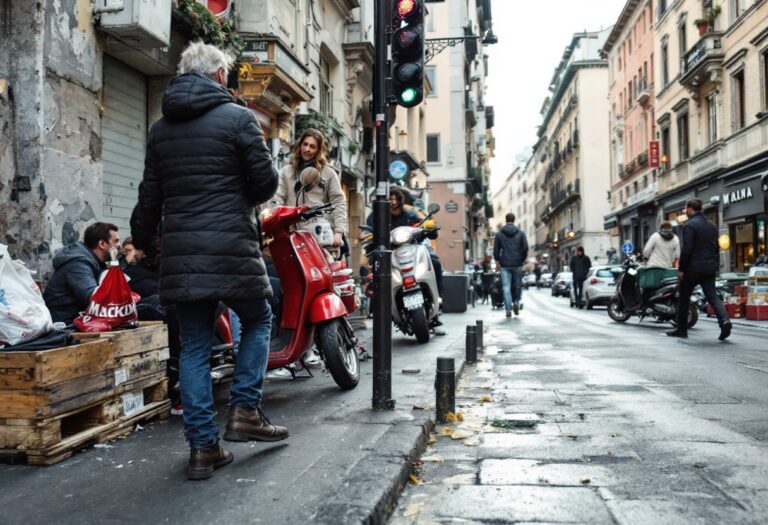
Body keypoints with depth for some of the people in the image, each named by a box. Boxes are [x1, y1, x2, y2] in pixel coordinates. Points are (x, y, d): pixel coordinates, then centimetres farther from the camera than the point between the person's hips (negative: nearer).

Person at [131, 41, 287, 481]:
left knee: (195, 346, 8)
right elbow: (266, 181, -4)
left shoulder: (161, 128, 14)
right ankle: (245, 411, 10)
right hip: (230, 247, -5)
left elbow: (150, 194, 18)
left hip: (180, 252, 5)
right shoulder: (238, 117, -3)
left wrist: (143, 240, 30)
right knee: (259, 319, 18)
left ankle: (203, 447, 10)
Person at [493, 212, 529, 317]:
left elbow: (496, 249, 2)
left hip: (505, 265, 0)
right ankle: (516, 301, 1)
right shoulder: (520, 233, 2)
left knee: (506, 287, 0)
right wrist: (523, 259, 11)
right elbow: (525, 248, -1)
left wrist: (497, 260, 14)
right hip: (517, 264, 0)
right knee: (517, 285, 17)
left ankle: (508, 310, -4)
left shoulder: (499, 234, 3)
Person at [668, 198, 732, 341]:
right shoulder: (712, 225, 15)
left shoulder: (689, 225, -10)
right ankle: (724, 320, -21)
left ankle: (681, 329, 12)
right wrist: (715, 266, 19)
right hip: (710, 268, 6)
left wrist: (681, 269, -11)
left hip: (693, 267, -6)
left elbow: (686, 249, -16)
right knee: (713, 296, 3)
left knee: (684, 298, 6)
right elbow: (716, 248, 16)